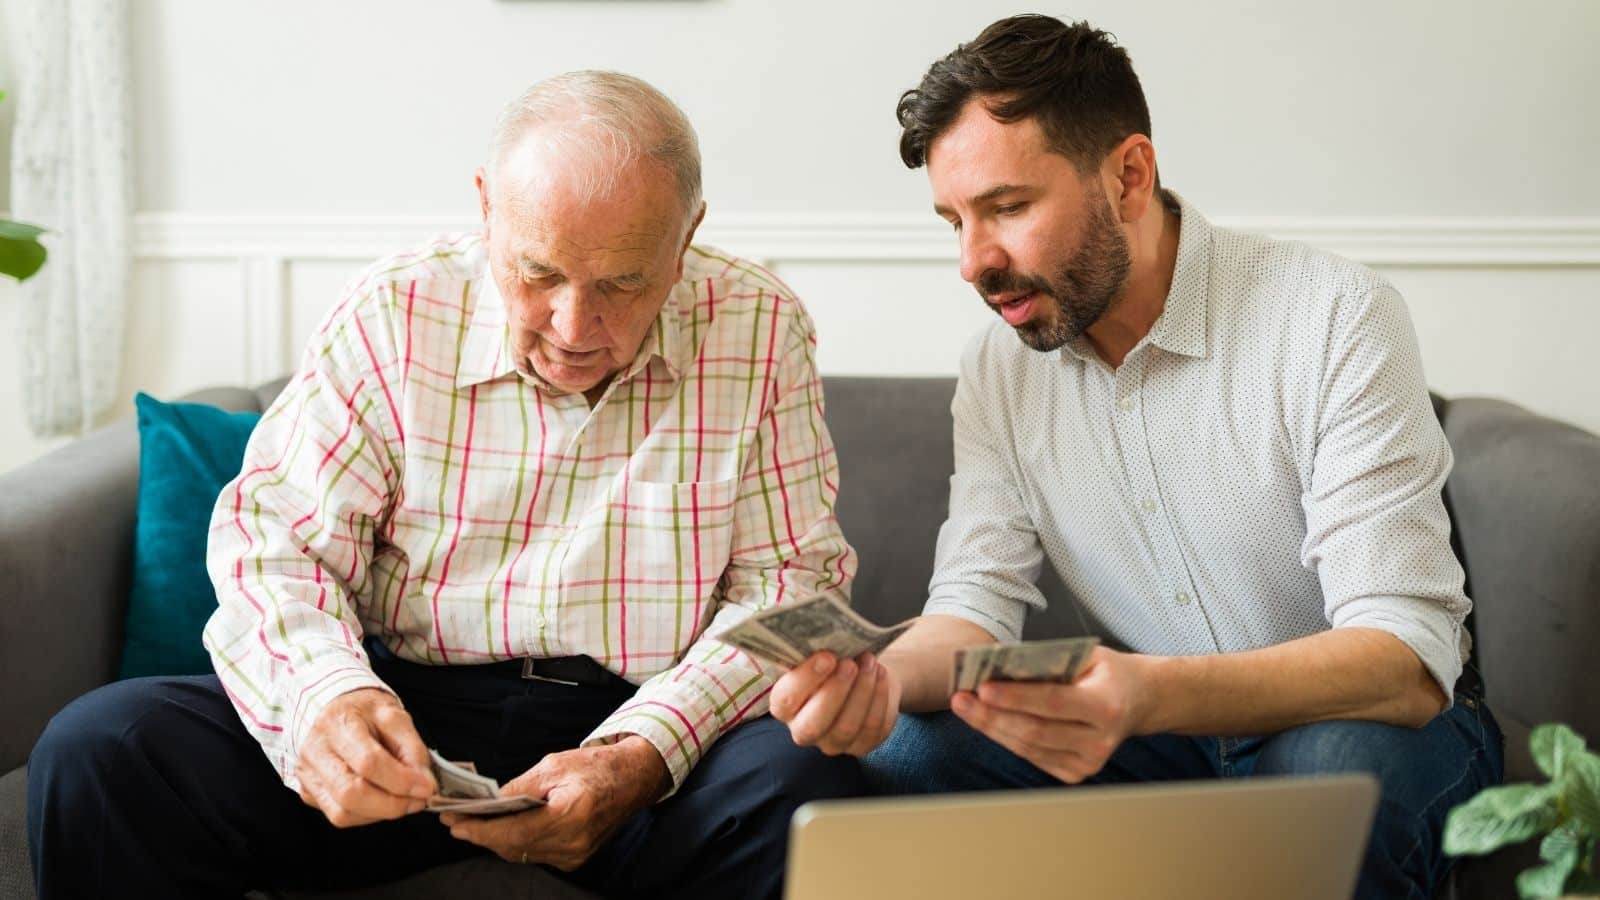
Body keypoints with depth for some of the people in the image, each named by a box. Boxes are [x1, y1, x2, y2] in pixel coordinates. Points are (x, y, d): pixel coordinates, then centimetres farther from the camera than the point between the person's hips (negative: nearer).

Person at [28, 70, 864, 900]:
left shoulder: (761, 331, -2)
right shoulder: (392, 317, 0)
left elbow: (793, 577, -3)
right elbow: (274, 539, -2)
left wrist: (645, 758, -20)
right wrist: (322, 693, -26)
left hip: (647, 726, -1)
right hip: (407, 711, 1)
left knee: (807, 783, -34)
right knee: (96, 748, -20)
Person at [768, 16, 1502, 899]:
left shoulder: (1337, 320, -21)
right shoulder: (997, 369, -3)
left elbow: (1406, 661, -29)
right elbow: (975, 604, -6)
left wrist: (1147, 694, -47)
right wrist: (884, 677, -32)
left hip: (1362, 720, -3)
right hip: (1158, 734, 3)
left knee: (1341, 768, -37)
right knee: (898, 754, -20)